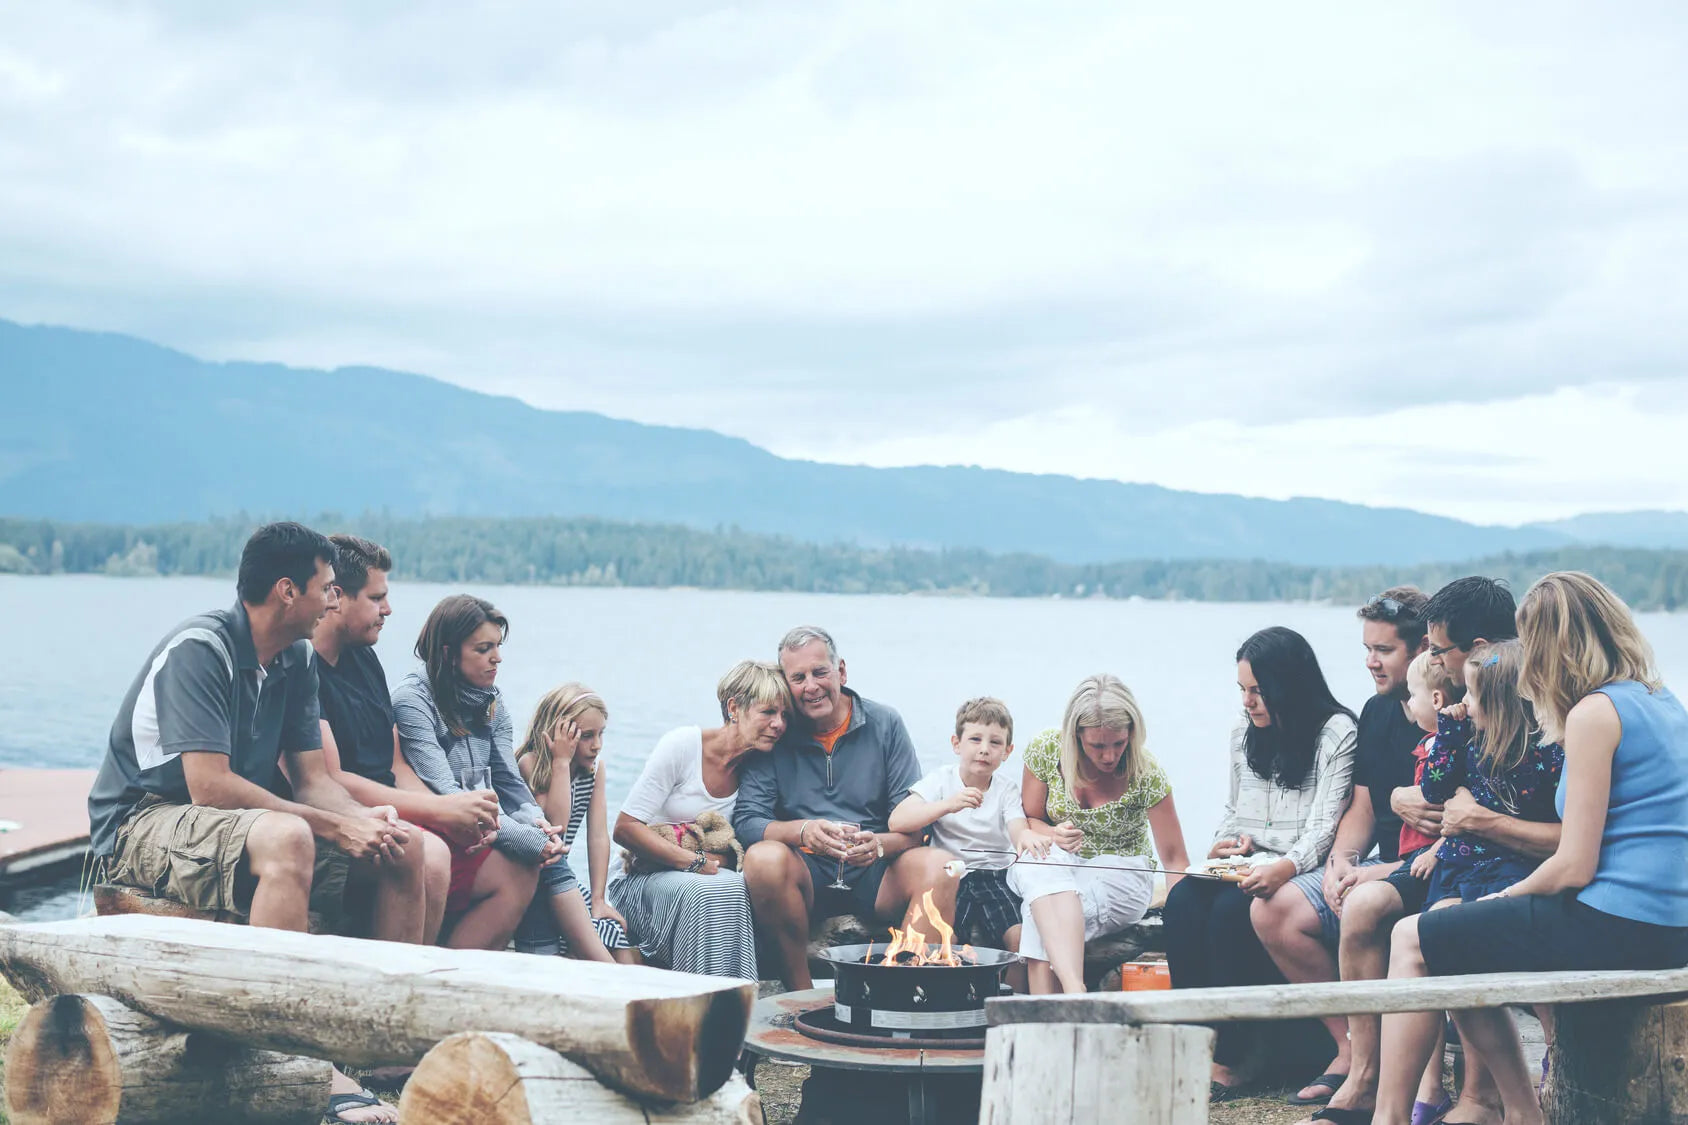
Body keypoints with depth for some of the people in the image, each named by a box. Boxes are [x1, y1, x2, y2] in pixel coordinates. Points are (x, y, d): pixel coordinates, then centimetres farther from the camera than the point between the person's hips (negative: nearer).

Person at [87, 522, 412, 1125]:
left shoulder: (295, 661, 7)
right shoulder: (197, 650, -20)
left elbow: (309, 778, 7)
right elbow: (209, 786, -27)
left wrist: (364, 819, -16)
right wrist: (333, 827, -26)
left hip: (243, 821, 9)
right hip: (144, 824, -9)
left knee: (404, 847, -4)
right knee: (286, 839, -38)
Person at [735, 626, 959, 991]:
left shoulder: (885, 724, 7)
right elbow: (746, 821, -6)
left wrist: (880, 844, -22)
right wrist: (801, 831, -26)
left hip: (876, 873, 1)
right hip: (807, 873, -1)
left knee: (939, 865, -28)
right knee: (764, 858, -33)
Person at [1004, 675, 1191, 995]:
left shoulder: (1146, 774, -13)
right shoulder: (1045, 750, -9)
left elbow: (1174, 858, -10)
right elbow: (1030, 819, 5)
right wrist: (1051, 834, -19)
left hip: (1122, 876, -2)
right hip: (1062, 866, 2)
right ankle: (1074, 990, -54)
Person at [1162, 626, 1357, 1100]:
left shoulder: (1336, 734, -3)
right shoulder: (1244, 737, 19)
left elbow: (1324, 826, -13)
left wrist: (1285, 868, -31)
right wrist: (1225, 841, 2)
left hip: (1301, 872, -6)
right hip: (1244, 866, 6)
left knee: (1230, 910, -33)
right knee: (1182, 903, -25)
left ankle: (1230, 1059, -26)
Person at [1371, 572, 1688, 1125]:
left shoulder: (1594, 714, -14)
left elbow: (1574, 867, -16)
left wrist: (1508, 895, 1)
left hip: (1614, 930, -9)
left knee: (1412, 941, 3)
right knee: (1455, 935, 22)